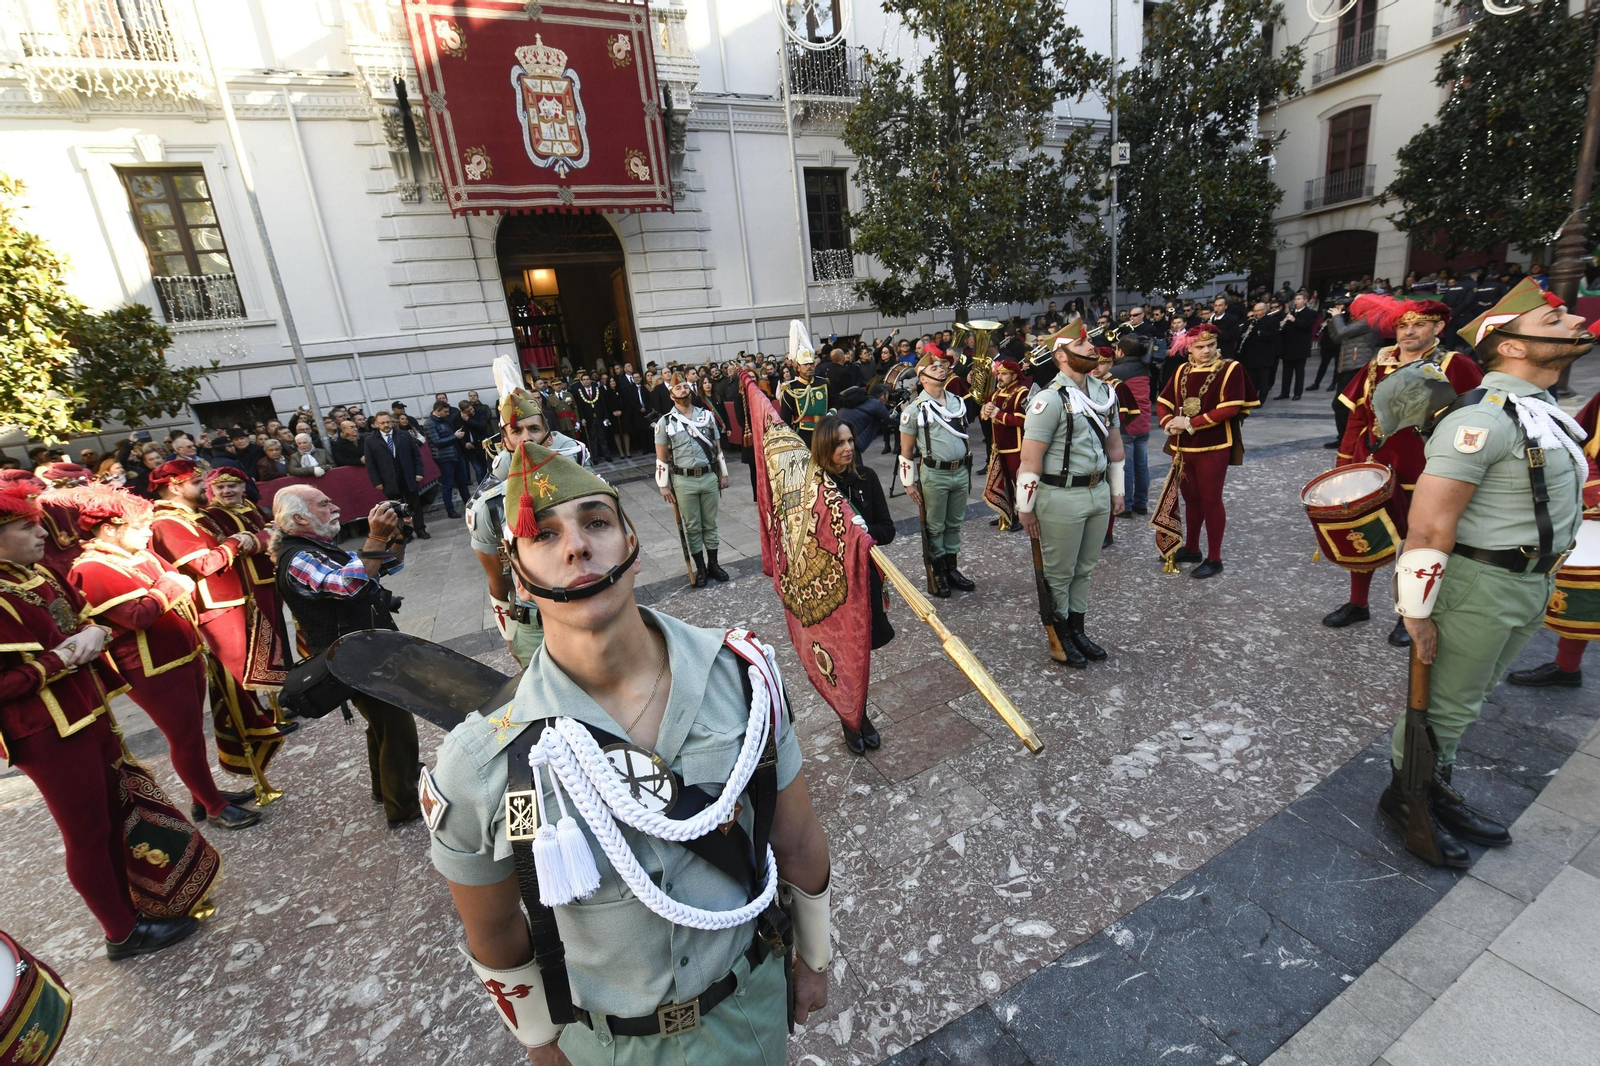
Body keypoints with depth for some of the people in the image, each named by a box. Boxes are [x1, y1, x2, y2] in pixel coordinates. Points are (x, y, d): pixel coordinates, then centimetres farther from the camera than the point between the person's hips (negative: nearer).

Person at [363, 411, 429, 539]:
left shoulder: (404, 436, 4)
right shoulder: (370, 441, 0)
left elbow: (417, 455, 5)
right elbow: (370, 464, 1)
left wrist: (418, 472, -3)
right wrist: (376, 481, -5)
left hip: (408, 478, 1)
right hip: (389, 481, -1)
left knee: (416, 504, 8)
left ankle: (420, 529, 18)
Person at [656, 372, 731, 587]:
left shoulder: (707, 416, 4)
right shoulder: (665, 422, -3)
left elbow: (717, 448, 10)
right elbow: (661, 457, -1)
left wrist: (723, 474, 10)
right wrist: (663, 485, -3)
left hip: (709, 477, 2)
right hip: (684, 481, -2)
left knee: (710, 524, 12)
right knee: (692, 527, 7)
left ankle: (713, 564, 25)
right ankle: (700, 568, 19)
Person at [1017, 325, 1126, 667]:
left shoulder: (1105, 391, 9)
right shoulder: (1051, 399, -16)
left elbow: (1114, 443, 18)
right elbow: (1030, 457, -17)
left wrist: (1117, 490, 19)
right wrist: (1026, 507, -15)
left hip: (1099, 493, 7)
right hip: (1061, 498, -7)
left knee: (1084, 569, 18)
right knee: (1059, 573, 7)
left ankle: (1077, 631, 33)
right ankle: (1060, 640, 23)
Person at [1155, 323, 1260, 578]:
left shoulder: (1230, 369, -6)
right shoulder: (1181, 371, 9)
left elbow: (1230, 409, -15)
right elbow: (1163, 403, 8)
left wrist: (1191, 423, -19)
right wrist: (1169, 422, -13)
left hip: (1213, 448, -5)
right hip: (1182, 447, 5)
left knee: (1211, 500, 2)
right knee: (1191, 499, 15)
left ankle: (1214, 558, 11)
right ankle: (1191, 549, 30)